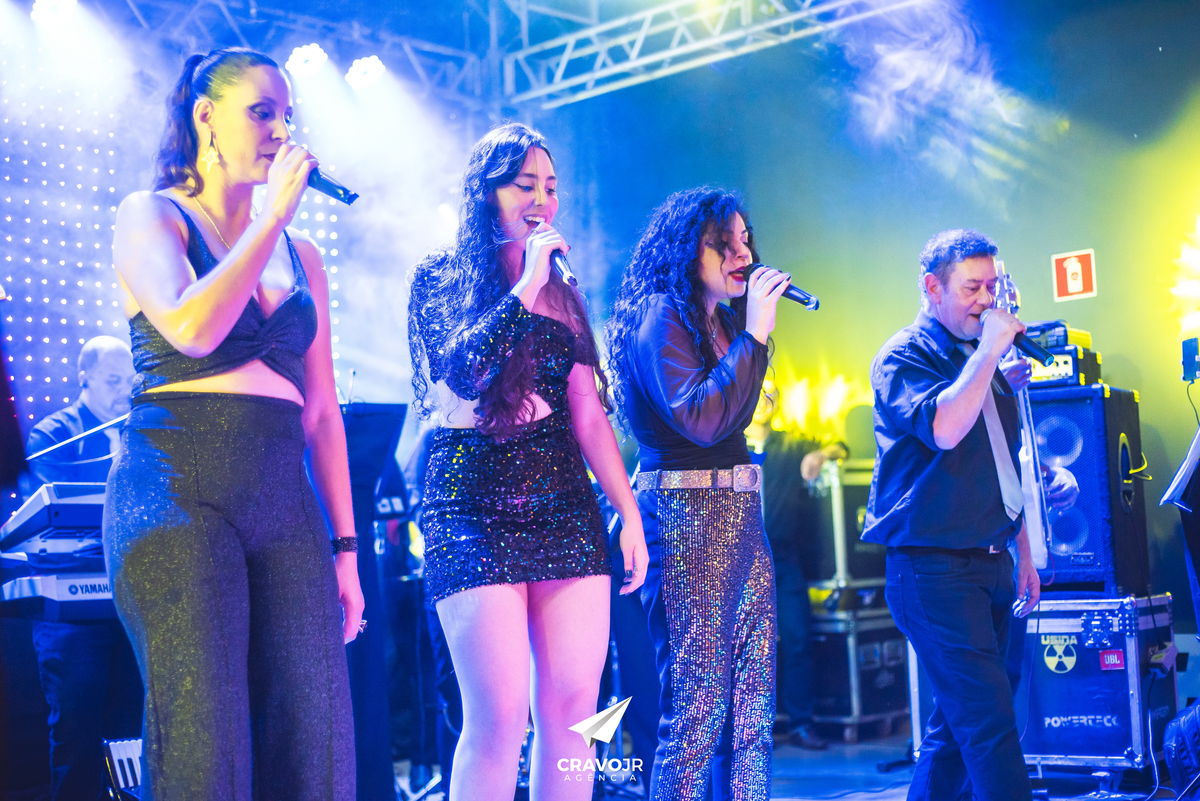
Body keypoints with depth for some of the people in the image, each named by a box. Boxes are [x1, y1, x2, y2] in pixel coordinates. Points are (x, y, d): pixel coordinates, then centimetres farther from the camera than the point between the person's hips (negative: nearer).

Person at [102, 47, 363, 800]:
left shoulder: (300, 254, 18)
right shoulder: (151, 216, 4)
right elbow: (191, 330, -17)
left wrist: (345, 546, 11)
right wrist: (273, 215, -9)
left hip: (284, 498, 5)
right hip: (179, 488, -5)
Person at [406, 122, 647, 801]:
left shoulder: (562, 294, 17)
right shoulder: (440, 277, 4)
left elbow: (589, 416, 16)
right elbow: (460, 370, -14)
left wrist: (629, 513, 9)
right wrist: (525, 287, -12)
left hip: (565, 509, 5)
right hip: (474, 508, -5)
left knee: (573, 708, -1)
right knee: (500, 713, -13)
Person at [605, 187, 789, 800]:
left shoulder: (723, 322, 18)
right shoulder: (661, 317, -8)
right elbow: (699, 419, -20)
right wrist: (754, 334, -17)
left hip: (741, 519, 9)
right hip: (687, 518, -9)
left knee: (752, 713, 8)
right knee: (695, 712, -7)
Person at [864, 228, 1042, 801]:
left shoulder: (980, 359, 18)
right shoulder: (903, 357, -6)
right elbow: (943, 428, -27)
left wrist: (1023, 555, 22)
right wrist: (990, 351, -19)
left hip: (990, 565, 8)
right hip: (934, 568, -8)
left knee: (959, 720, 12)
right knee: (988, 721, -13)